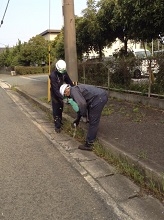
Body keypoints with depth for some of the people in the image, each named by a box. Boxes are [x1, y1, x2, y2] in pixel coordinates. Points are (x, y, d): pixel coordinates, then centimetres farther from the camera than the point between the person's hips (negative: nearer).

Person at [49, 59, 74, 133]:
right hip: (54, 94, -6)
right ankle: (57, 126, 3)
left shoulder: (64, 73, -11)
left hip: (61, 92, 6)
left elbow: (69, 82, -7)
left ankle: (59, 121, 34)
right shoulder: (53, 75, -30)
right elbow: (55, 89, -34)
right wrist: (63, 98, -42)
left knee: (61, 108, 16)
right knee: (56, 110, -4)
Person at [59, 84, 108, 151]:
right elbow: (79, 105, 32)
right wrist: (78, 119, 36)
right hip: (103, 95, 10)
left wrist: (84, 114, -4)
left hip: (99, 98, -10)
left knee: (93, 122, -4)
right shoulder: (76, 90, 23)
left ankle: (88, 144, 2)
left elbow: (82, 104, -20)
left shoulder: (74, 90, -6)